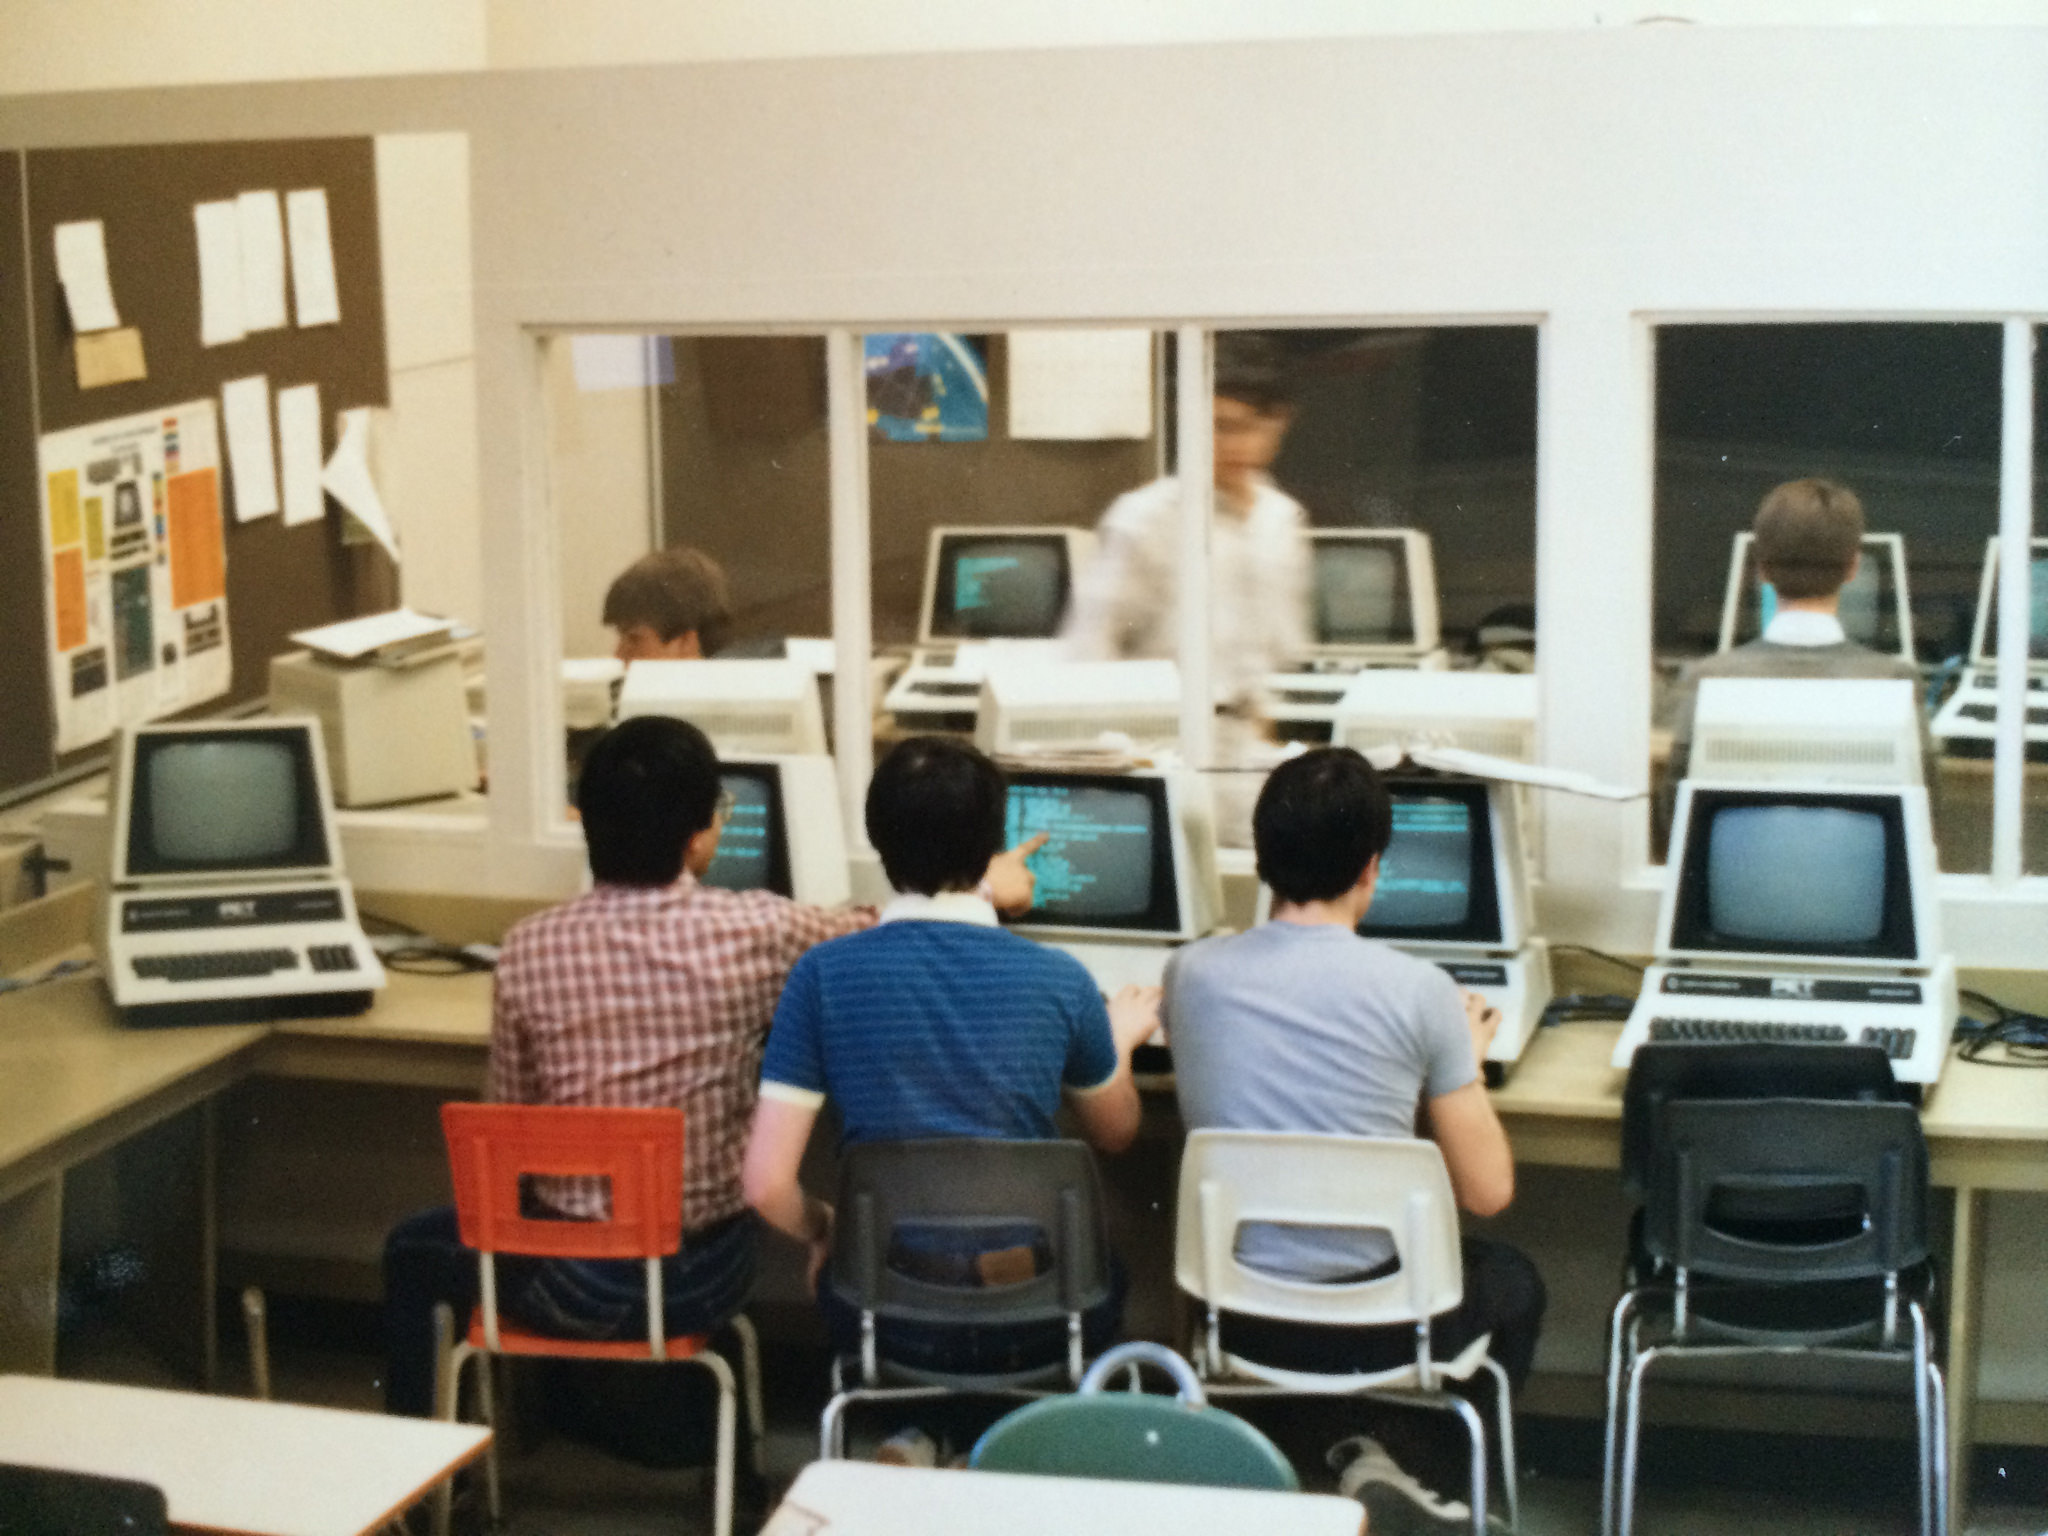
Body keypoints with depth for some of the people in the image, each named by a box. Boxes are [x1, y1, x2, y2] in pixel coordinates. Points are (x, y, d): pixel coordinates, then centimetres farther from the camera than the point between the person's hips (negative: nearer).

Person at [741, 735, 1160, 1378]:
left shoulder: (826, 973, -9)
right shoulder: (1058, 979, -7)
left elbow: (767, 1183, -10)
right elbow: (1115, 1133, 13)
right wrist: (1120, 1038, 33)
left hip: (890, 1323, 0)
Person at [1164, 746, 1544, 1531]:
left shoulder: (1191, 973, -5)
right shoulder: (1418, 991, -15)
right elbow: (1487, 1192, -7)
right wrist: (1466, 1063, 10)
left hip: (1240, 1318, 3)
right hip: (1376, 1325, -3)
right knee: (1512, 1279, 30)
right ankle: (1415, 1472, 11)